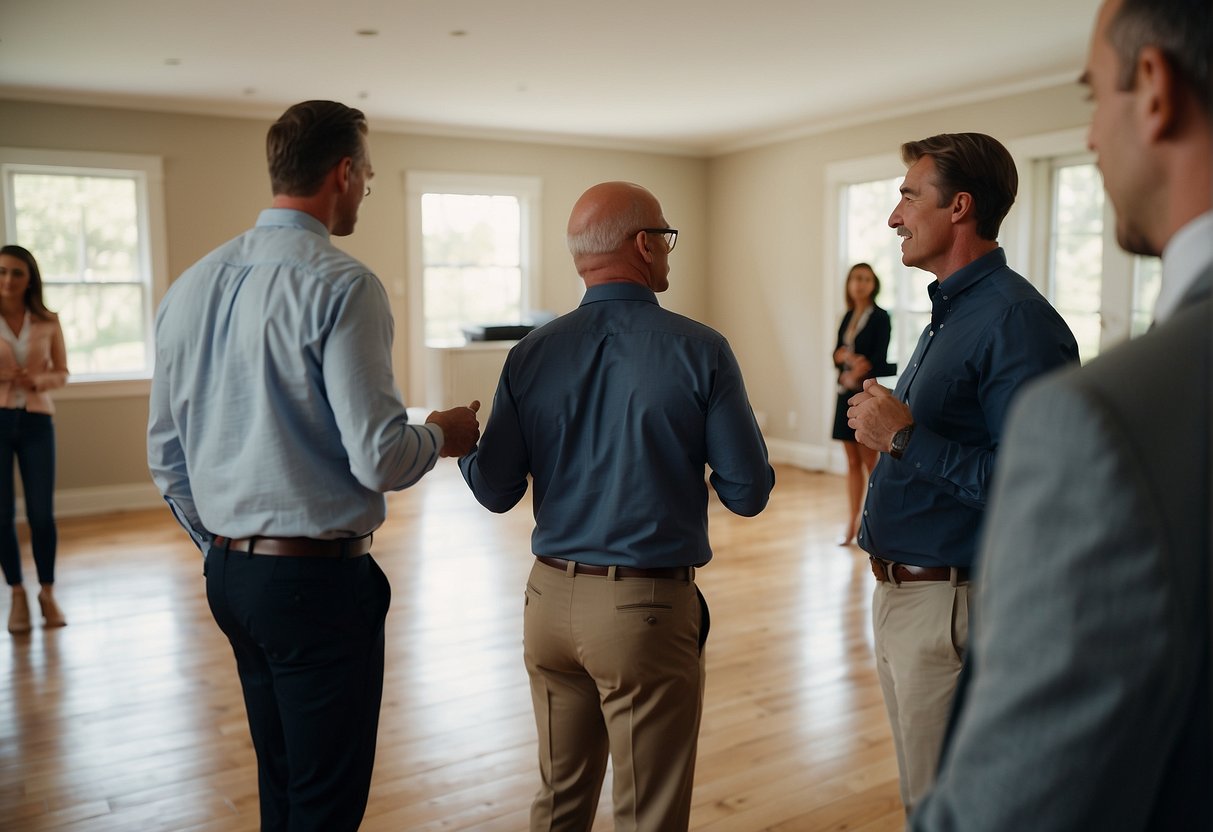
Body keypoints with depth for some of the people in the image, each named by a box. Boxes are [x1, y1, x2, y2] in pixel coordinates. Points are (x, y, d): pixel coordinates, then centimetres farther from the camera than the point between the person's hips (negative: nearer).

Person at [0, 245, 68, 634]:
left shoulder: (48, 323, 2)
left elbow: (62, 372, 9)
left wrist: (38, 380, -12)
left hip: (36, 422, 1)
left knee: (42, 513, 0)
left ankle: (47, 593, 16)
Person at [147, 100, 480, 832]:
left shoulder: (191, 286, 7)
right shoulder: (340, 285, -16)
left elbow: (166, 456, 13)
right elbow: (379, 458, -20)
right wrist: (441, 436, 0)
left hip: (228, 572, 8)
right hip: (318, 577, -8)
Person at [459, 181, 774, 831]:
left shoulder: (529, 355, -2)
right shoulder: (699, 351, -11)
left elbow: (495, 491, 1)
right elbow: (748, 495, -8)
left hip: (552, 600, 4)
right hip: (649, 607, -4)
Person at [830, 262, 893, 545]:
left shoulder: (880, 318, -5)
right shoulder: (848, 317, 13)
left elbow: (878, 361, -11)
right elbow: (837, 354, 9)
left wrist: (854, 377, -11)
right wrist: (846, 355, -11)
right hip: (847, 394, 6)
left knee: (869, 461, -2)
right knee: (852, 461, 9)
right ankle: (853, 520, 15)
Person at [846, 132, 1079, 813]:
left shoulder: (1016, 319, -19)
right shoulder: (949, 312, 13)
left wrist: (904, 437, -22)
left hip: (953, 607, -9)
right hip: (901, 596, 9)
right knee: (921, 799, 23)